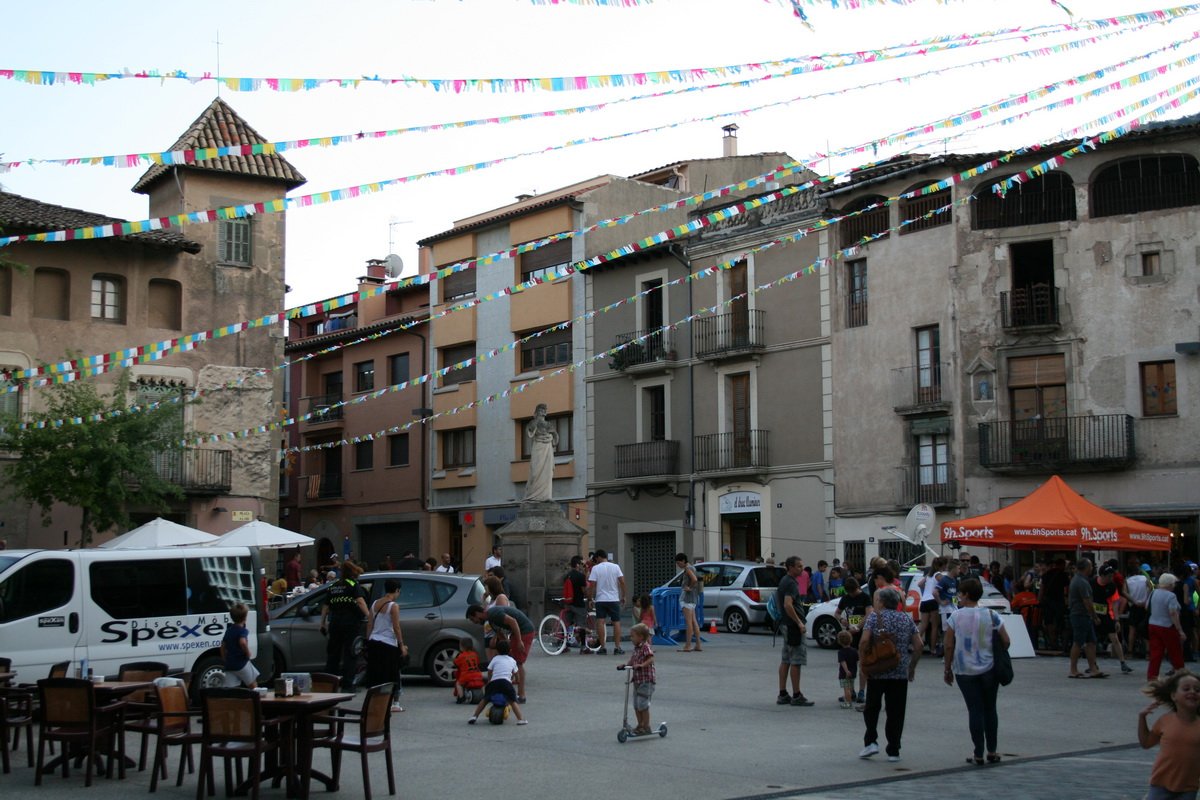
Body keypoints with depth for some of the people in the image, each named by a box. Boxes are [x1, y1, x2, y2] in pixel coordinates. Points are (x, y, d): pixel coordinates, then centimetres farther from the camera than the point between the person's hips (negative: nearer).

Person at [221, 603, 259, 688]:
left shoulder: (229, 630, 11)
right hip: (241, 662, -6)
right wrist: (248, 653, -17)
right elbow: (242, 642, -33)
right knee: (253, 685, 14)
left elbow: (223, 646, 17)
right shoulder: (243, 630, -13)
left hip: (229, 664, 6)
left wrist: (224, 661, 25)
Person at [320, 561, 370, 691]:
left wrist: (323, 624, 24)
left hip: (335, 623, 5)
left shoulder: (333, 586, 15)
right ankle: (347, 685, -6)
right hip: (351, 623, -5)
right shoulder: (354, 585, -2)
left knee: (333, 653, 13)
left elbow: (326, 607, 18)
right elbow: (360, 602, -16)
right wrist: (368, 615, -19)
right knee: (350, 655, -2)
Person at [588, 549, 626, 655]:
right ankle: (617, 647, 0)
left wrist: (590, 599, 1)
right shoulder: (615, 567, 2)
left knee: (600, 622, 0)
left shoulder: (595, 568, -4)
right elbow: (622, 582, -2)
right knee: (616, 622, 5)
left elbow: (592, 585, -8)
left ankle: (602, 647, -2)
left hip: (600, 599, -2)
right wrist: (623, 596, 6)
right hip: (614, 599, 2)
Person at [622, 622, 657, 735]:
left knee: (643, 704, -7)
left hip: (646, 680, -9)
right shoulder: (636, 648, 12)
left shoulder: (645, 646, -13)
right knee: (636, 705, 12)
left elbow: (651, 659, -24)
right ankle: (640, 725, 22)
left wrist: (642, 665, -36)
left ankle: (646, 726, 2)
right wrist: (625, 665, 4)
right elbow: (632, 660, 19)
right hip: (637, 680, 9)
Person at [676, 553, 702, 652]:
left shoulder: (688, 568, -13)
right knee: (694, 621, 10)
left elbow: (694, 579, -28)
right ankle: (698, 645, 11)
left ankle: (687, 646, -11)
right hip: (692, 598, 10)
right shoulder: (691, 568, 18)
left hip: (688, 597, -10)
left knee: (688, 622, -10)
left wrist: (689, 587, -15)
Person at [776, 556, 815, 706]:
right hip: (793, 625, -10)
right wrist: (799, 622, -23)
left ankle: (782, 695, 14)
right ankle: (796, 696, -2)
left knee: (785, 660, 11)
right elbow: (788, 605, -28)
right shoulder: (790, 583, -17)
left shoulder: (784, 581, 14)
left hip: (787, 624, 10)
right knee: (796, 661, -5)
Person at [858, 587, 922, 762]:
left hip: (876, 671, -2)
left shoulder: (875, 617, -3)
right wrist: (912, 667, 12)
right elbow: (918, 645, 3)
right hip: (900, 673, 2)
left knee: (872, 708, 14)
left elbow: (865, 641, -15)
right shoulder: (907, 618, 7)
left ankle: (871, 741, 4)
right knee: (896, 712, 6)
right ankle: (893, 751, 6)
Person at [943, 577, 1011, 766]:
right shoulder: (991, 615, -3)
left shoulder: (955, 617, -8)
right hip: (989, 669, 1)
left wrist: (947, 668, 5)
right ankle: (992, 752, 18)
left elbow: (949, 646, -6)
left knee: (975, 710, 3)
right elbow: (1006, 641, -2)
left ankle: (978, 755, 3)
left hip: (965, 671, -1)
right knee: (990, 709, 13)